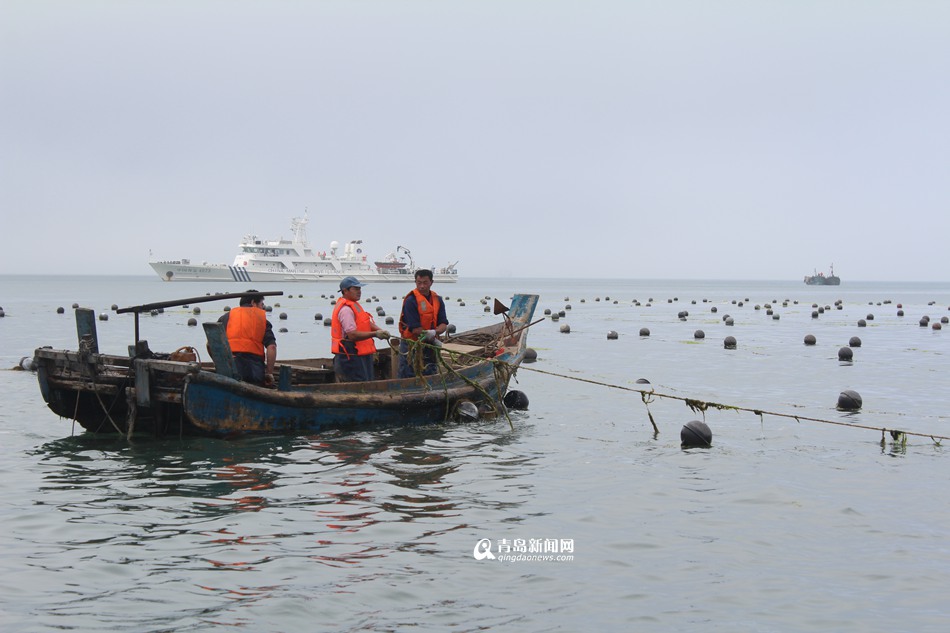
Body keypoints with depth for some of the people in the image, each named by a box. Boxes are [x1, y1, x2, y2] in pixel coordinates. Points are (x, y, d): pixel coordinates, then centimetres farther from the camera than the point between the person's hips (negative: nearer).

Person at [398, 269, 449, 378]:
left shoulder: (437, 300, 7)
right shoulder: (411, 301, -12)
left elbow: (443, 324, 1)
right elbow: (415, 329, -16)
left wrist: (434, 332, -21)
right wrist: (434, 340, -13)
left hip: (429, 347, 6)